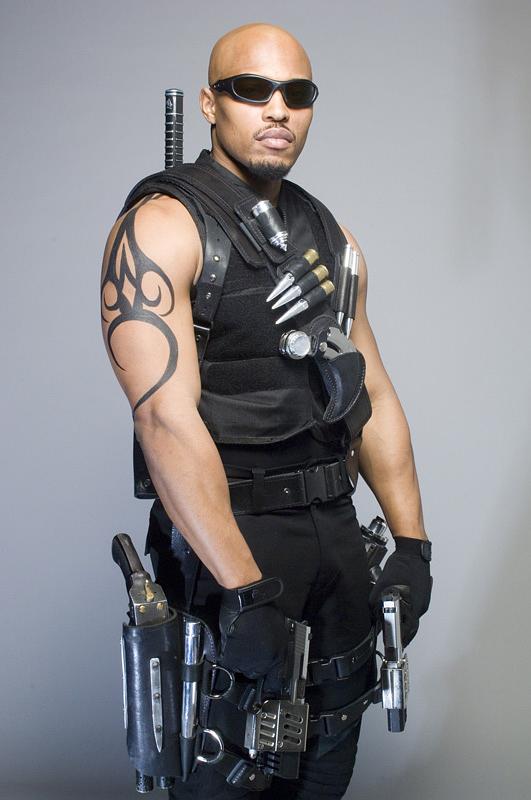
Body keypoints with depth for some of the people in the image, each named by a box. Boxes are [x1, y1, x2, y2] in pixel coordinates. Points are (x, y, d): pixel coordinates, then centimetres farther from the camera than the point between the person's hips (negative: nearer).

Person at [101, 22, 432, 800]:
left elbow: (373, 393, 13)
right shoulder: (161, 227, -12)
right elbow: (166, 416, -22)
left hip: (338, 530, 7)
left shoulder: (330, 233, 11)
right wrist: (243, 587, -27)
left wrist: (413, 545, 6)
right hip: (226, 534, -6)